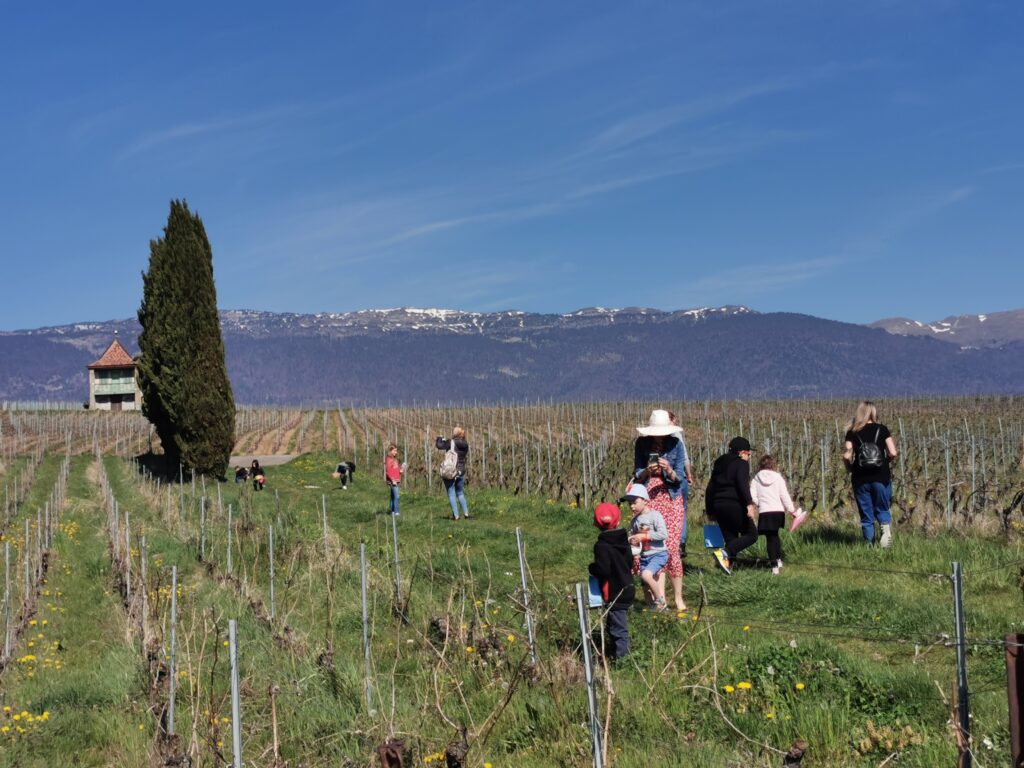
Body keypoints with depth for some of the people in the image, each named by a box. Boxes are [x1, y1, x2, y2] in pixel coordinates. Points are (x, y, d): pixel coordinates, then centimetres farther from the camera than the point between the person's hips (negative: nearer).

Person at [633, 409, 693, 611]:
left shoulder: (676, 444, -3)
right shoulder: (641, 444, 0)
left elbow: (679, 478, -3)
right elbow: (637, 475, 2)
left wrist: (669, 470, -24)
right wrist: (647, 471, -19)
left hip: (671, 499, -1)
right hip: (648, 498, 1)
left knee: (672, 548, -7)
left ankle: (678, 598, 2)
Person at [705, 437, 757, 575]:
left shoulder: (719, 464, 21)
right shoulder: (741, 463, -1)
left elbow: (710, 488, 21)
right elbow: (743, 485, -18)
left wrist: (710, 510, 26)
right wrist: (749, 504, -26)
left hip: (719, 506, 7)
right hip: (734, 505, -7)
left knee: (730, 538, 13)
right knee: (751, 534, -1)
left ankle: (728, 566, 0)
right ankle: (724, 553, -20)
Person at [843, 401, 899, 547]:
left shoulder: (852, 432, 1)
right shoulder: (882, 429, 1)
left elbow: (846, 456, -9)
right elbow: (893, 453, -6)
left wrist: (851, 469, 9)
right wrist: (884, 462, 13)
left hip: (860, 479, 0)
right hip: (881, 478, 0)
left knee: (866, 515, 11)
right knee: (882, 509, 14)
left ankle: (870, 545, 8)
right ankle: (886, 526, -16)